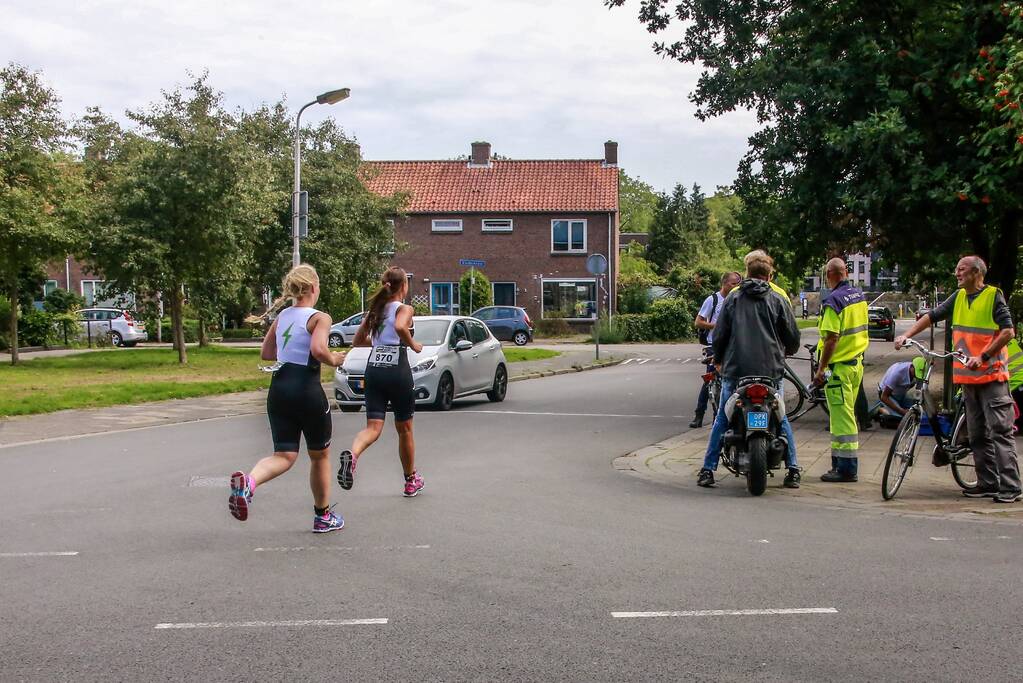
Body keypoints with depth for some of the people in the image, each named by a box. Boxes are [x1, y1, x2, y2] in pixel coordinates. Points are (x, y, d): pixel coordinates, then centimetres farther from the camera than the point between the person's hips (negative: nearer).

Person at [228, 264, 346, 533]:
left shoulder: (282, 316, 13)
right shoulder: (320, 318, -7)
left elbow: (266, 353, 19)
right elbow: (319, 349, -25)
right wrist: (333, 360, -5)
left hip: (279, 388, 5)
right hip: (307, 389, -5)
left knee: (284, 455, 4)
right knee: (320, 455, 15)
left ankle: (247, 481, -28)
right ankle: (323, 516, 26)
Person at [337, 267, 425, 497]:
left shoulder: (375, 310, 15)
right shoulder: (404, 309, -3)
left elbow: (357, 341, 19)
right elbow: (400, 327, -25)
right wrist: (412, 345, -9)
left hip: (374, 369, 4)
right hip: (398, 370, -4)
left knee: (373, 427, -4)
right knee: (404, 429, 13)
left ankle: (352, 454, -37)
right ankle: (411, 481, 27)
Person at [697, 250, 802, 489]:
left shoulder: (733, 298, 4)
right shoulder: (778, 301, 3)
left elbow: (719, 334, 4)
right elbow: (793, 338, 6)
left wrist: (718, 359, 23)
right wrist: (786, 352, 29)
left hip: (735, 370, 0)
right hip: (770, 371, 0)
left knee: (722, 419, 9)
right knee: (780, 419, 14)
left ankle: (708, 470, 6)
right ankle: (793, 471, 12)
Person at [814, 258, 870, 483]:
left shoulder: (833, 300, -17)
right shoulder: (859, 296, 8)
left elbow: (832, 339, -21)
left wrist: (821, 369, -17)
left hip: (839, 365, -9)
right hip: (857, 362, 9)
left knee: (842, 417, -5)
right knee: (844, 416, 16)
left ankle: (846, 468, -2)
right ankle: (840, 463, 22)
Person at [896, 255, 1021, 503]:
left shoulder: (994, 296, -7)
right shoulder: (959, 297, 13)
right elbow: (932, 316, 17)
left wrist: (983, 356, -22)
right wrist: (907, 335, 5)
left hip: (992, 374, -7)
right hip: (968, 375, 7)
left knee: (1000, 430, -9)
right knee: (977, 434, 9)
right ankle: (988, 483, 14)